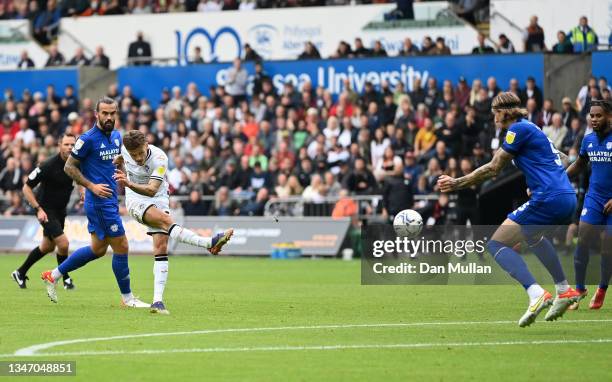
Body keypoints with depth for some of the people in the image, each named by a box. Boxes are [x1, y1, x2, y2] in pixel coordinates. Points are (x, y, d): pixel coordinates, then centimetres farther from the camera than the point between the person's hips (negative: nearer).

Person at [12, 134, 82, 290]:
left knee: (47, 247, 18)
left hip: (60, 209, 7)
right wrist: (38, 209, -25)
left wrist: (82, 191, -5)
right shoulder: (48, 166, -25)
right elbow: (26, 188, -18)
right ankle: (66, 278, 6)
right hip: (46, 210, -7)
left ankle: (20, 273, 37)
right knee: (63, 243, -17)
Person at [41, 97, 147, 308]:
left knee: (98, 249, 16)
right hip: (100, 202, -9)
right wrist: (92, 186, -17)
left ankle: (53, 275, 26)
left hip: (110, 201, 9)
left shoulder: (116, 136, 10)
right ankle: (127, 297, 7)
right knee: (121, 247, -5)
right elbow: (69, 166, -10)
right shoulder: (88, 139, -14)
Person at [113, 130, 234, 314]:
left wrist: (129, 184, -48)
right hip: (136, 200, 0)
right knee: (166, 221, -31)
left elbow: (152, 190, -34)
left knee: (161, 248, -12)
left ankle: (157, 301, -13)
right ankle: (209, 243, -44)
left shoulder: (159, 159, -22)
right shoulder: (125, 149, -10)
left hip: (158, 200, 0)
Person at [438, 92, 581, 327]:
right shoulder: (532, 129, 21)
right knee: (531, 234, 38)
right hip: (568, 200, 10)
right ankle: (564, 290, 34)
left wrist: (457, 184, 0)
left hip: (549, 199, -10)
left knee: (497, 245, -9)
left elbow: (493, 169, -6)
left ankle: (536, 294, -27)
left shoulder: (519, 129, -5)